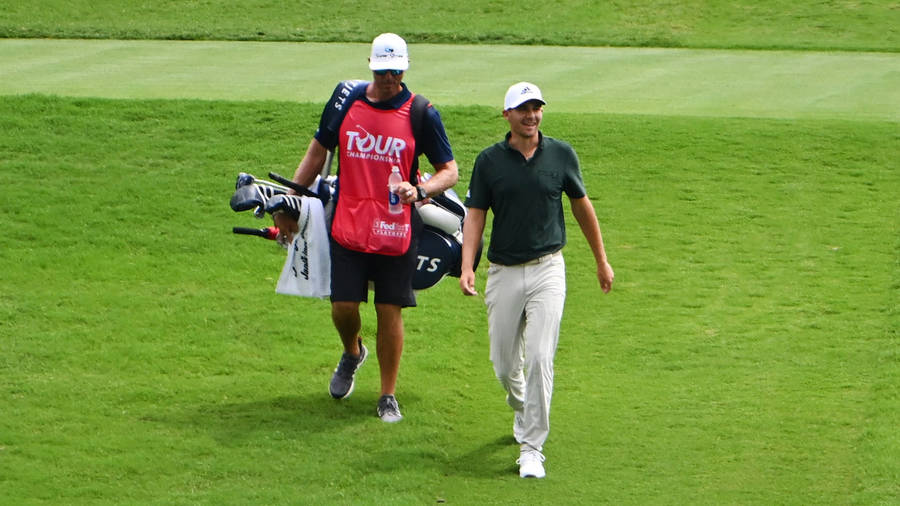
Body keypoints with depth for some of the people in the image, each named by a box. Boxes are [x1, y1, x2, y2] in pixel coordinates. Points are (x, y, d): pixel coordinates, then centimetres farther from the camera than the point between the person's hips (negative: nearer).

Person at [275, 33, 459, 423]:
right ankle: (352, 354, 36)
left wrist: (419, 190, -21)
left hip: (396, 230, -2)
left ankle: (388, 396, 17)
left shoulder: (421, 113, -5)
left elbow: (449, 170, 0)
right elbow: (318, 152, 14)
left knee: (389, 311, 2)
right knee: (343, 307, 1)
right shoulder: (346, 98, 2)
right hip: (347, 226, 2)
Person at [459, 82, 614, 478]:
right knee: (504, 363, 8)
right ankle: (522, 412, 40)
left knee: (539, 359, -13)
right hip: (504, 273, 1)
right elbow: (475, 214, 0)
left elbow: (581, 205, 13)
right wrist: (467, 266, -14)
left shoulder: (561, 154, 1)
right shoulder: (489, 161, 0)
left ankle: (532, 448, -8)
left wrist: (601, 260, 18)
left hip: (547, 269, -1)